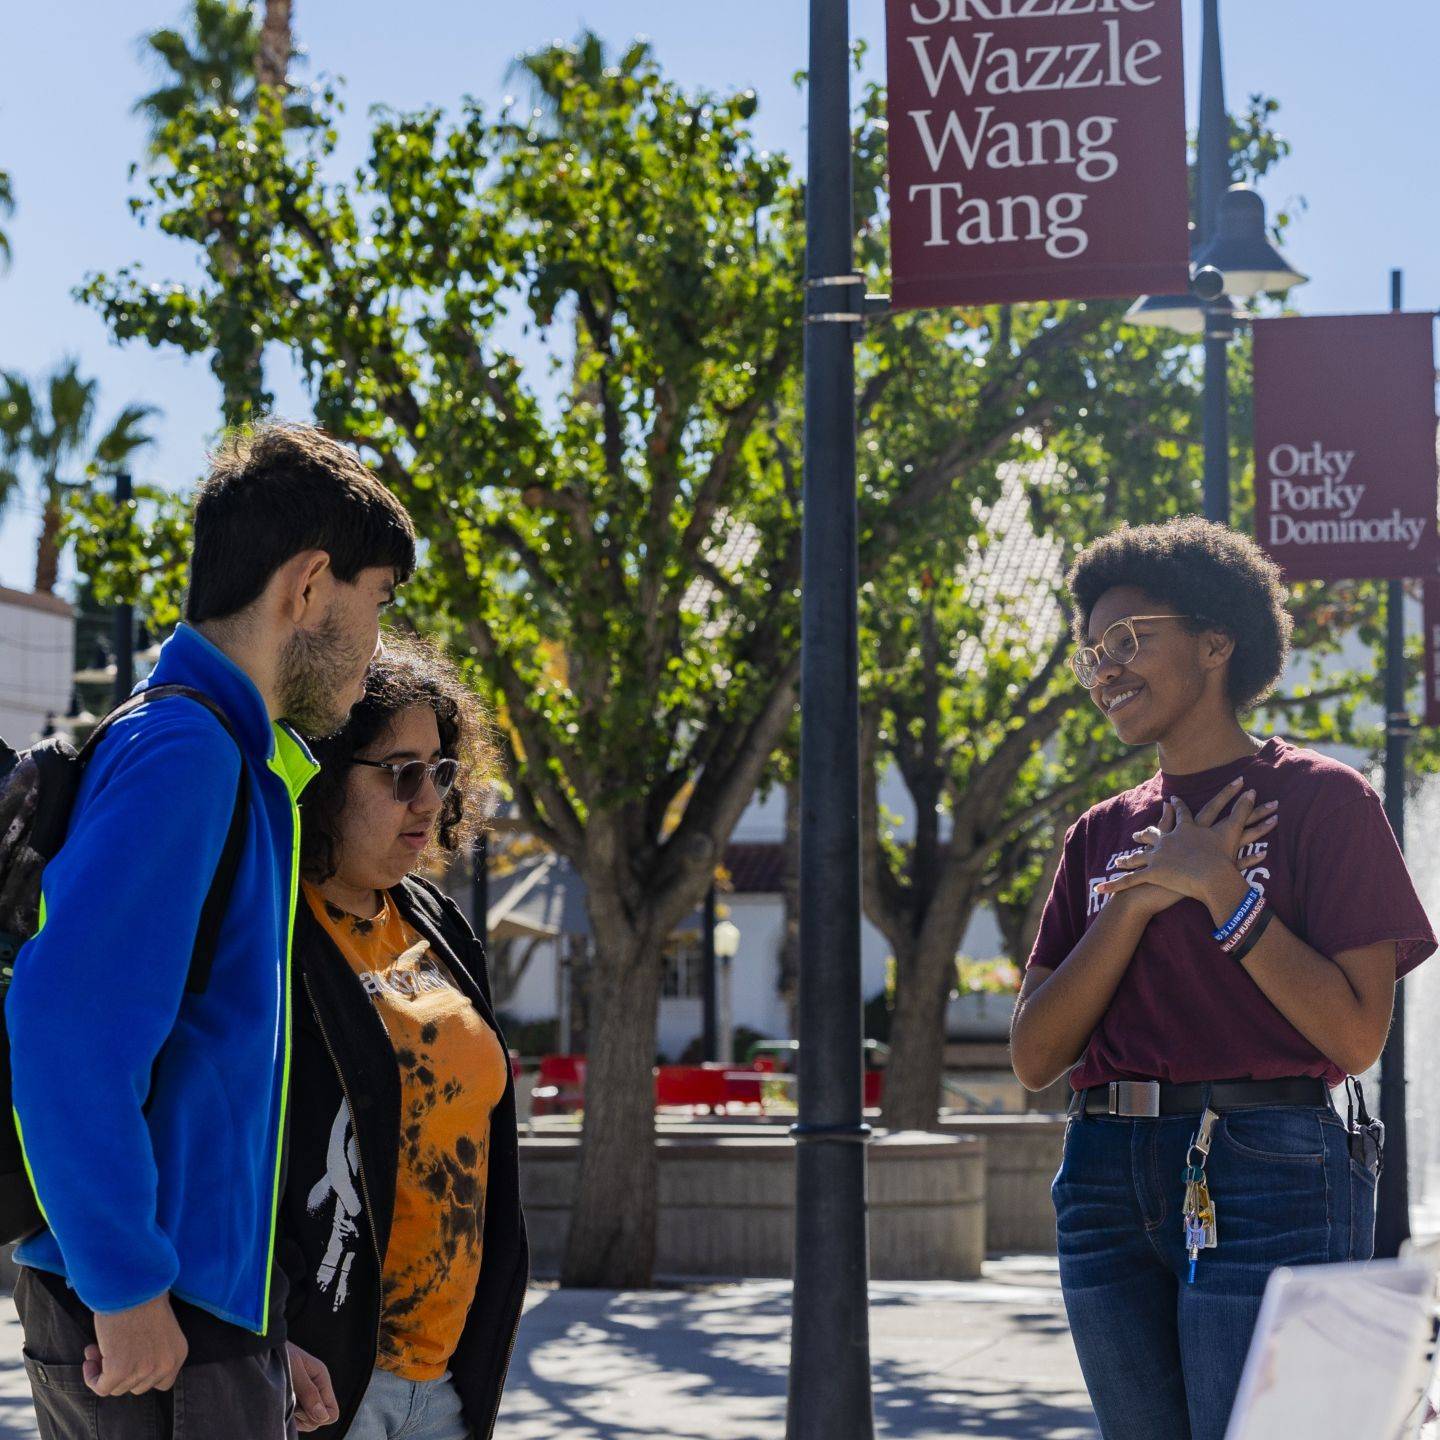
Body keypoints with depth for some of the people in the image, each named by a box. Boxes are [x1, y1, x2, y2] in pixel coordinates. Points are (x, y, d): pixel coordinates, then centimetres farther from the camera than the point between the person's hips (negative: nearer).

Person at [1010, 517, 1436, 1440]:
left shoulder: (1322, 799, 0)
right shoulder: (1104, 836, 15)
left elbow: (1357, 1036, -8)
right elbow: (1034, 1058, 5)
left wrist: (1222, 894, -10)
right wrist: (1140, 899, -5)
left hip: (1267, 1173, -5)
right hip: (1109, 1182, 6)